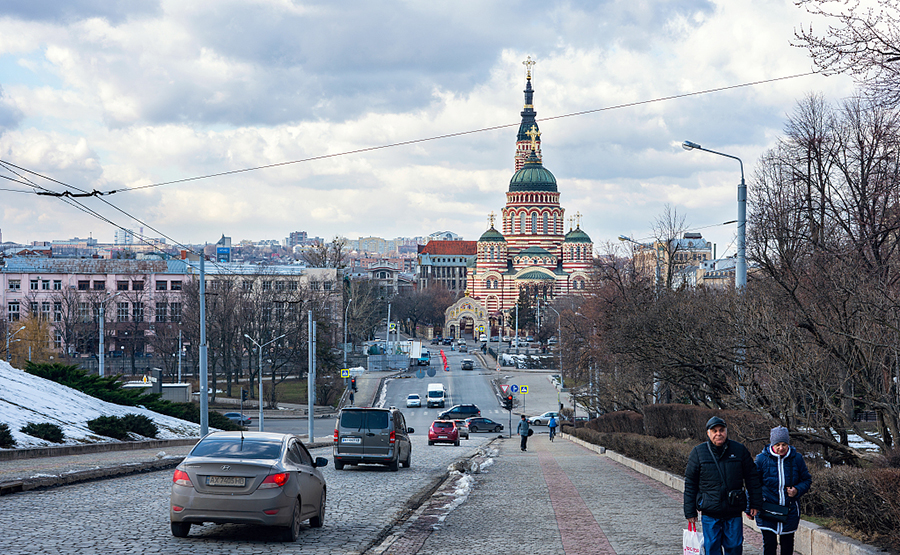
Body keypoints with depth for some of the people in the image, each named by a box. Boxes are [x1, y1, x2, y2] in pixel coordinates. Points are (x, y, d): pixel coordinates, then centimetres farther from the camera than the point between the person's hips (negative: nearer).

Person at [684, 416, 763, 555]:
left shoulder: (739, 450, 3)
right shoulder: (698, 452, 1)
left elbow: (752, 478, 10)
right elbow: (690, 483, 4)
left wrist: (755, 503, 7)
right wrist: (690, 511, 1)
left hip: (734, 512, 1)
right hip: (710, 513, -1)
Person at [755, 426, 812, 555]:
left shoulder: (797, 458, -2)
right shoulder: (762, 459, -6)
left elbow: (807, 480, 10)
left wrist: (797, 490, -10)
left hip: (790, 510, 2)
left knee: (787, 544, 11)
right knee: (769, 544, -8)